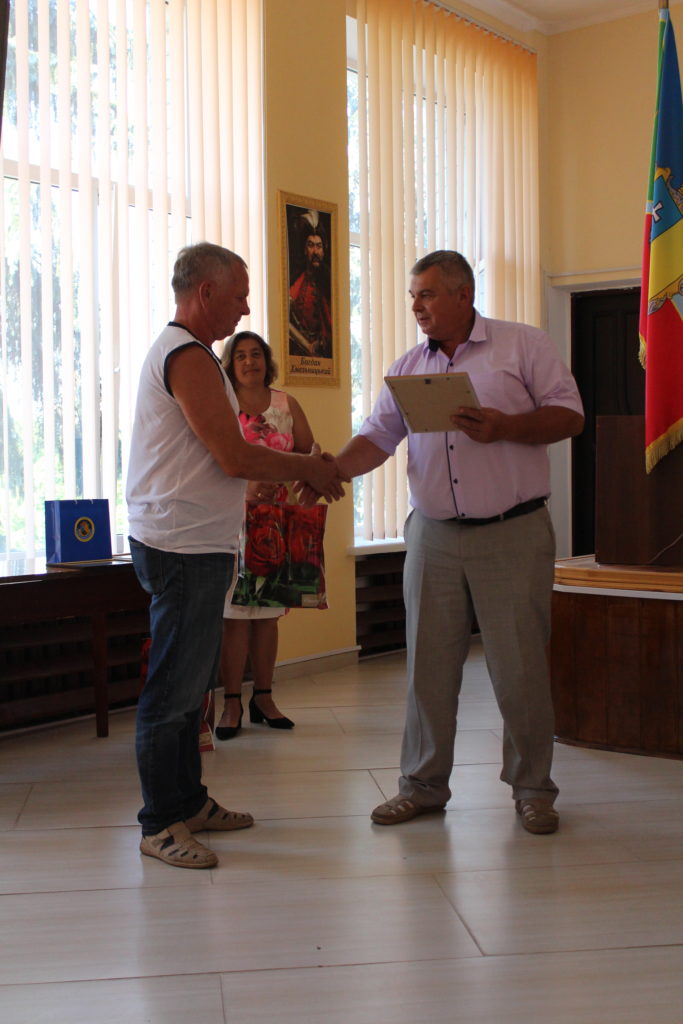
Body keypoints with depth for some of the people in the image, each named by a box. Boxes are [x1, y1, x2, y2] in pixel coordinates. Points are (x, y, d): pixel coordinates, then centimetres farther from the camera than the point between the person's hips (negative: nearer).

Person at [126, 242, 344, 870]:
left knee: (191, 683, 16)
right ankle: (160, 825, 6)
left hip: (195, 545, 11)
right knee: (174, 689, -3)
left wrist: (297, 465, 14)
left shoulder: (186, 353, 20)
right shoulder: (189, 357, -15)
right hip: (184, 548, -11)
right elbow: (236, 459, -20)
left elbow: (219, 458, 21)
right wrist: (308, 469, -5)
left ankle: (187, 801, 27)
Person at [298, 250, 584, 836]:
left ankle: (532, 788, 19)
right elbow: (377, 438, 5)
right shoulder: (408, 368, 12)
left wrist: (503, 427, -19)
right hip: (433, 535, 4)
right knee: (428, 665, 7)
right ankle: (423, 785, 21)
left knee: (520, 666, 2)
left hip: (513, 534, -3)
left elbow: (570, 415, -3)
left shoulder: (525, 346, 1)